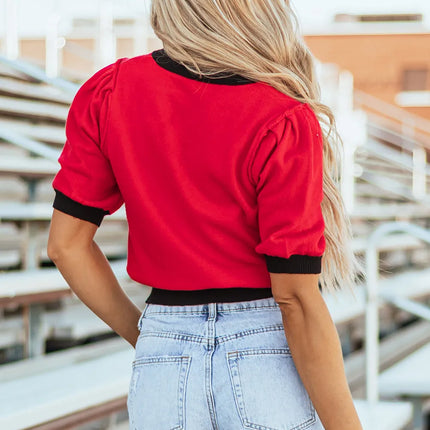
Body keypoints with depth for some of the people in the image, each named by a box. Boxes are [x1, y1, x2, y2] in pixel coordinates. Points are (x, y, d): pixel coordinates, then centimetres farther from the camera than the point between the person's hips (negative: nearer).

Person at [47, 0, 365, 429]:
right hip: (272, 361, -4)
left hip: (161, 360, 4)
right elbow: (296, 298, -15)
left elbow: (66, 242, 3)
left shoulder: (108, 91, -1)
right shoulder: (284, 123, -14)